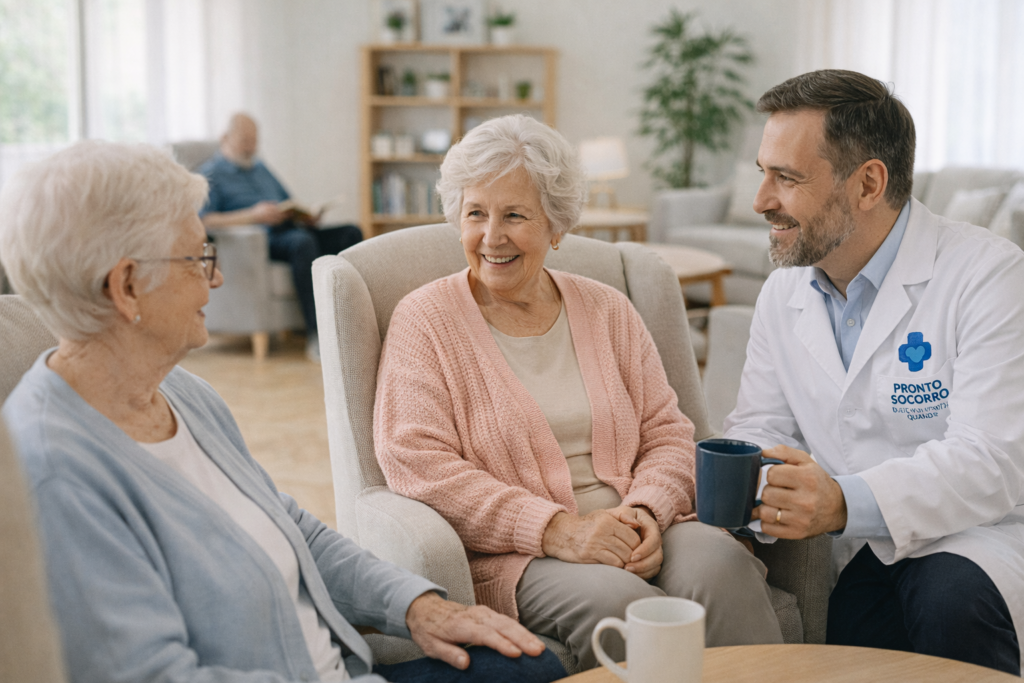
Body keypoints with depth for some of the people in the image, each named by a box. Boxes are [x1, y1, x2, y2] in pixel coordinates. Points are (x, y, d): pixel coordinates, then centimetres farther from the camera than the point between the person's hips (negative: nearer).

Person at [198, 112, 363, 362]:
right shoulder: (212, 173, 5)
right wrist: (254, 215, -17)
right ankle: (316, 336, -41)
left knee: (351, 233, -14)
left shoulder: (260, 168, 30)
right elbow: (203, 220, -11)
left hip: (288, 231, 8)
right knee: (302, 241, -38)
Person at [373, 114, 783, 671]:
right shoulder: (424, 321, 4)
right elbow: (415, 462, -7)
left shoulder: (608, 311, 16)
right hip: (512, 557, -3)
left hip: (635, 539, 4)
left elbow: (666, 432, 13)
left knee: (719, 561, -28)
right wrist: (554, 530, -16)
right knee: (617, 600, -34)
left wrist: (645, 511, -10)